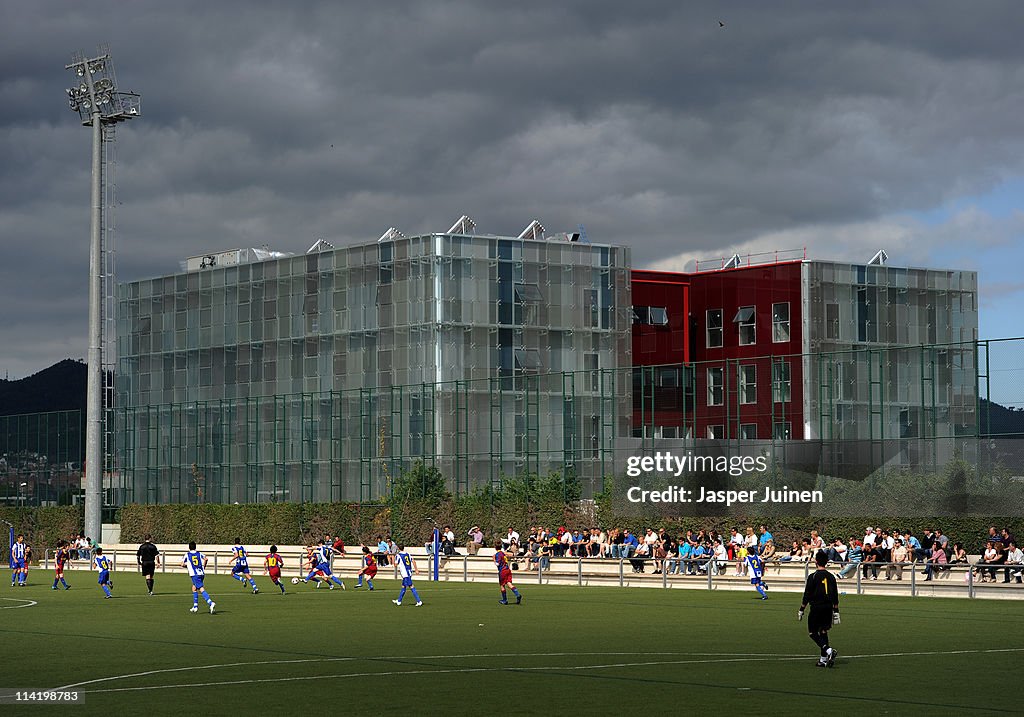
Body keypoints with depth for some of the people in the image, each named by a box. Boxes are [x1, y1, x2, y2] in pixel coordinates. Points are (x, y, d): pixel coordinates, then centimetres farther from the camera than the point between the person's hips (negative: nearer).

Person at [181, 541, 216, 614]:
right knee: (194, 588, 23)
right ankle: (195, 606, 24)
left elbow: (182, 564, 1)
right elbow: (206, 559, -2)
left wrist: (187, 566, 22)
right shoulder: (199, 553, 13)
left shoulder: (187, 555, 5)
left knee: (201, 589, -15)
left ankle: (211, 603, -34)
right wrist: (204, 567, 12)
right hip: (201, 573, 5)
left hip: (194, 574, -5)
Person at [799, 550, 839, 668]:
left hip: (816, 607, -5)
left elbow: (807, 595, -8)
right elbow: (835, 597, 10)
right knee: (823, 632, 13)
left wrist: (801, 610, 0)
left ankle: (829, 650, -20)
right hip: (828, 608, 5)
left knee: (813, 632, 2)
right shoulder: (831, 577, 7)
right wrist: (836, 612, 16)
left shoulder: (813, 577, -8)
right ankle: (823, 659, 11)